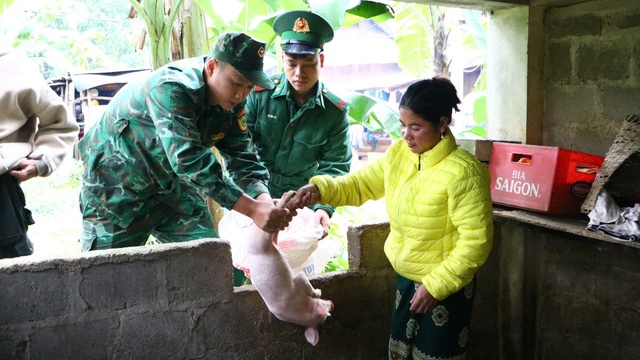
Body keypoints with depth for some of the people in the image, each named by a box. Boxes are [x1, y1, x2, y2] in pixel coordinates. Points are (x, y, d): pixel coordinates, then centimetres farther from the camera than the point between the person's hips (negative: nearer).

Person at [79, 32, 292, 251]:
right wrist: (252, 209, -47)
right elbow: (189, 159, -42)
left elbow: (242, 158, -10)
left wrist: (265, 201, -31)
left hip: (173, 186, 6)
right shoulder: (171, 89, -31)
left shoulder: (232, 103, -7)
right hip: (117, 188, -6)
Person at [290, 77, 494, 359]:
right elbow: (360, 184, 4)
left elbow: (476, 240, -23)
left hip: (445, 286, -7)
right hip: (406, 278, 7)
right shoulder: (398, 154, -3)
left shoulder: (463, 172, -24)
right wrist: (320, 189, -15)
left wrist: (435, 286, -21)